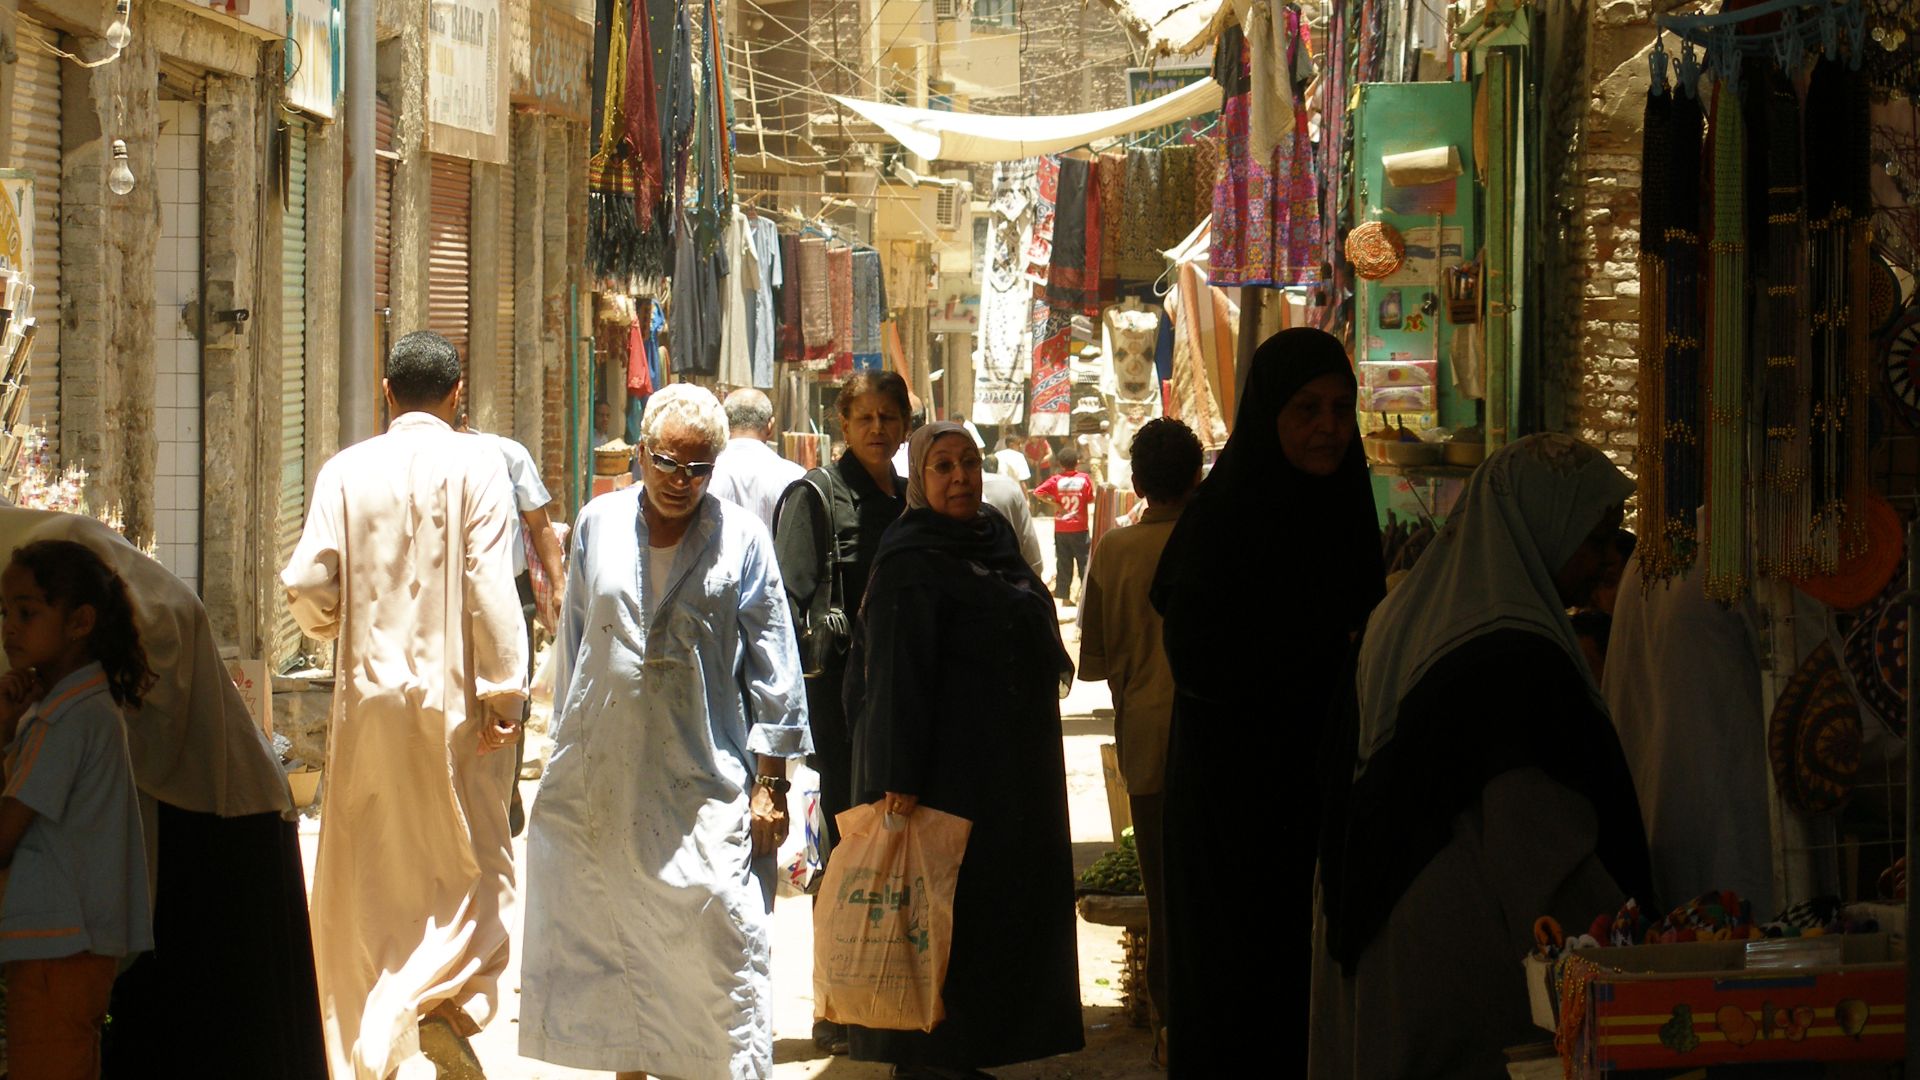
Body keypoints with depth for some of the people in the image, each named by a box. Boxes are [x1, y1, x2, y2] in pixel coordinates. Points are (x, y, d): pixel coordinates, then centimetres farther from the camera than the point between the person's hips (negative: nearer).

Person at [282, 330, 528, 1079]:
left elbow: (306, 583, -4)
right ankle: (448, 1004, -17)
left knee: (372, 871, 12)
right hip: (454, 698, -2)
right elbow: (490, 588, -13)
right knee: (471, 863, 6)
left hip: (369, 694, 3)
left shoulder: (346, 471, 1)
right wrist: (504, 692, -11)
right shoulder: (474, 468, -6)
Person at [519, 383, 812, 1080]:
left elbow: (773, 668, 0)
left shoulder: (741, 539, 0)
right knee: (609, 939, 9)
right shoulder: (598, 525, 8)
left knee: (717, 944, -8)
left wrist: (770, 781, -3)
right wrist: (566, 748, 18)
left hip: (702, 782, -3)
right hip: (599, 776, 3)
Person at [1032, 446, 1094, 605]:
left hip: (1061, 529, 2)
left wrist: (1054, 503, -6)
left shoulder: (1056, 480, -4)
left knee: (1063, 564, 8)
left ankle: (1064, 596, 10)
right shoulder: (1084, 479, -8)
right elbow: (1091, 500, -4)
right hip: (1080, 529, -2)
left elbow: (1038, 492, -12)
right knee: (1085, 562, 4)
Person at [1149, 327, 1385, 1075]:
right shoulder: (1226, 514, -13)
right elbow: (1199, 657, -20)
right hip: (1239, 795, -7)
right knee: (1249, 968, -1)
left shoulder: (1341, 508, 8)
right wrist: (1335, 655, -16)